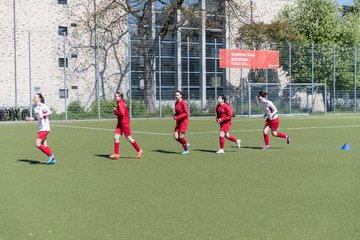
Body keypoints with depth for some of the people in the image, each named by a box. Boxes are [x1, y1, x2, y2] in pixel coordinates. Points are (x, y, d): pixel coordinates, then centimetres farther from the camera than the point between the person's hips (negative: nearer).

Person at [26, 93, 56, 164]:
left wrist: (43, 115, -28)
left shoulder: (42, 106, -9)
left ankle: (50, 155, 0)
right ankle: (52, 159, 17)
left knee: (37, 144, -12)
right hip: (40, 128, 8)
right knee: (44, 145, 8)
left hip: (45, 128, -8)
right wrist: (29, 118, 7)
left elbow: (50, 112, -17)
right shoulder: (35, 107, 14)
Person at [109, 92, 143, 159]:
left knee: (129, 138, -1)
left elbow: (122, 113, -26)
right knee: (116, 137, -1)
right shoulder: (119, 103, 12)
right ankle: (116, 154, -1)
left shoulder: (120, 104, -17)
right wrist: (116, 112, 4)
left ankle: (139, 150, 13)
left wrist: (115, 110, -15)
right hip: (120, 123, 9)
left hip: (125, 123, -9)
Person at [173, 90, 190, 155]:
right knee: (176, 137, 0)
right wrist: (175, 115, 0)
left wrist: (178, 117, -23)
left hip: (184, 121, -7)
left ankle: (186, 150, 12)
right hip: (178, 122, 7)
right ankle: (186, 144, 23)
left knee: (181, 137, -7)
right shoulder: (176, 103, 10)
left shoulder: (183, 103, -14)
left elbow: (186, 113, -19)